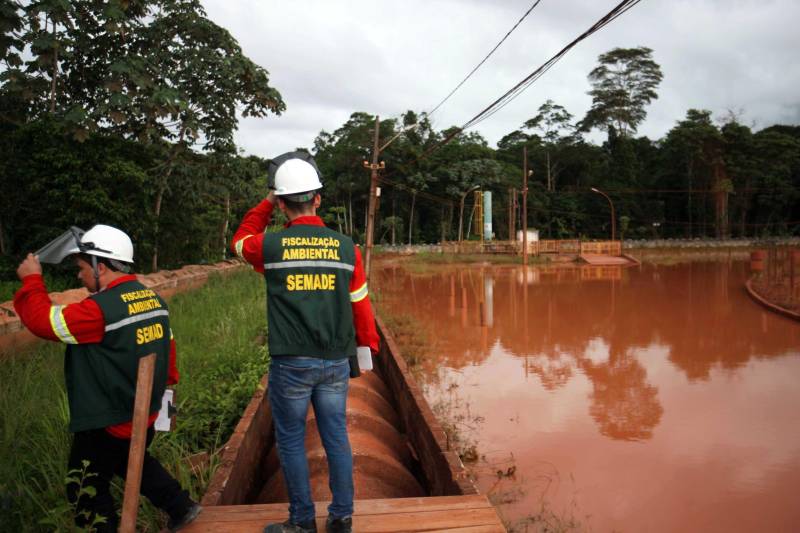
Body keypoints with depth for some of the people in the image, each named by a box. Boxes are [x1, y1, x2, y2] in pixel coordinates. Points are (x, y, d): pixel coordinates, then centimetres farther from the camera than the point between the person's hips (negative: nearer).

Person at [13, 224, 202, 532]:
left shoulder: (100, 309, -25)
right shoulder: (154, 299, -1)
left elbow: (43, 321, -18)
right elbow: (167, 345, 10)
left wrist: (32, 280, -5)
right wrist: (167, 381, 24)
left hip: (107, 425, -8)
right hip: (145, 415, 8)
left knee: (86, 490, 13)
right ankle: (181, 507, 31)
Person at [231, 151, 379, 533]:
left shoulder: (270, 245, -7)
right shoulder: (346, 247, -2)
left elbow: (240, 239, 18)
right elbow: (360, 303, 5)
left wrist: (265, 204, 22)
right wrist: (369, 345, 19)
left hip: (290, 363, -2)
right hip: (336, 362, 3)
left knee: (291, 441, 12)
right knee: (336, 438, 13)